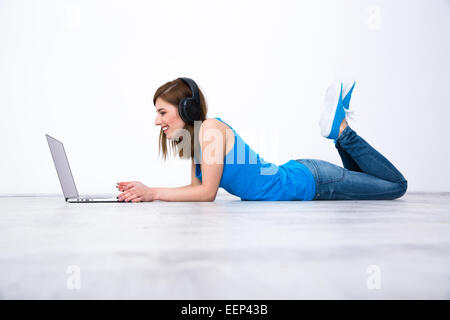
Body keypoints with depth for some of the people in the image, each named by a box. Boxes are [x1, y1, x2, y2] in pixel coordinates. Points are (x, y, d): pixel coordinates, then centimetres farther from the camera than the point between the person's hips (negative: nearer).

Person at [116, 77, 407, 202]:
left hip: (309, 180, -8)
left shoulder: (210, 128, -25)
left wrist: (153, 193, -23)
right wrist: (143, 190, -7)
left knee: (397, 186, 8)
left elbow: (208, 192, -24)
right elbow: (199, 187, 2)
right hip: (295, 174, 8)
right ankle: (338, 127, 24)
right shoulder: (193, 136, 0)